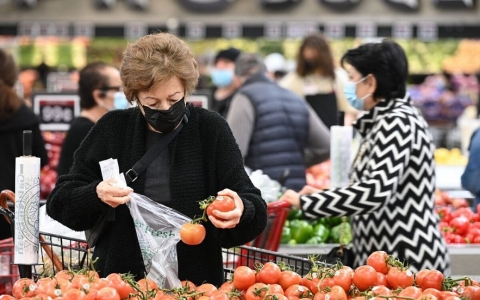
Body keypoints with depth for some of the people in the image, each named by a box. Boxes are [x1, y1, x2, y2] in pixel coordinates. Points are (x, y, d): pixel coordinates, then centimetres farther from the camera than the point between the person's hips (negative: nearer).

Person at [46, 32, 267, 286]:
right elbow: (59, 202, 7)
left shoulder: (211, 130, 4)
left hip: (196, 283, 1)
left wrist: (241, 211, -21)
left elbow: (256, 211, 2)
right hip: (118, 282, -1)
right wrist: (96, 196, -14)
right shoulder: (112, 129, 6)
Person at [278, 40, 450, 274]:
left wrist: (305, 202, -22)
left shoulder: (396, 122, -15)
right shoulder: (384, 120, 14)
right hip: (386, 259, 9)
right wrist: (322, 196, 17)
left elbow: (377, 191, -26)